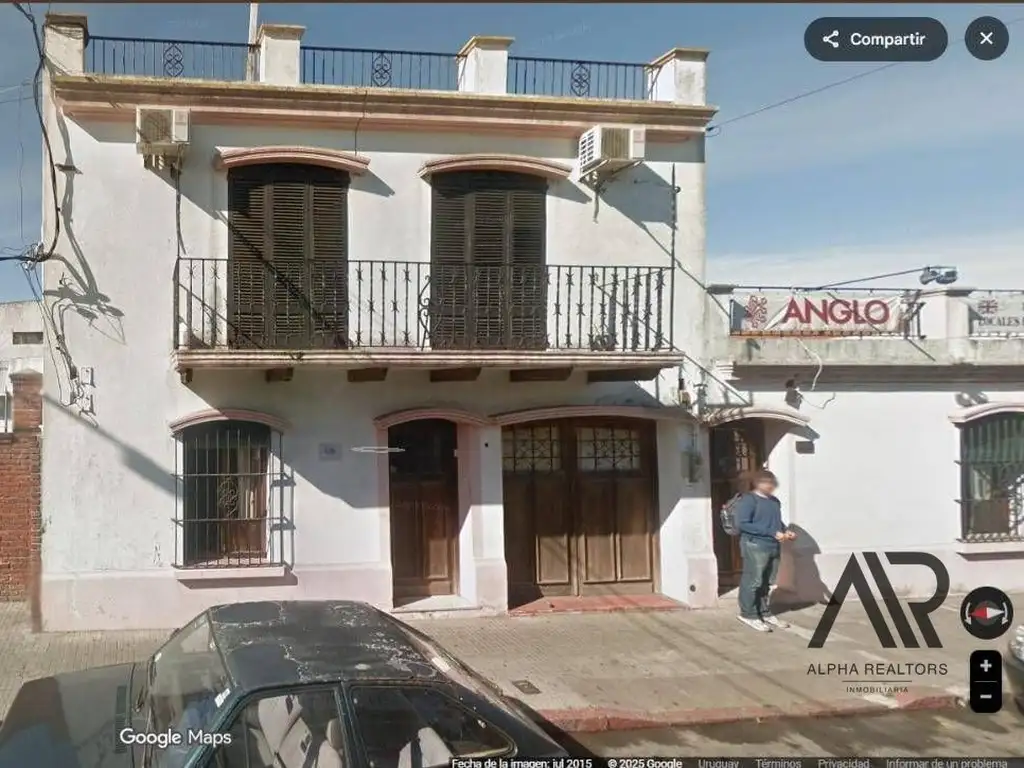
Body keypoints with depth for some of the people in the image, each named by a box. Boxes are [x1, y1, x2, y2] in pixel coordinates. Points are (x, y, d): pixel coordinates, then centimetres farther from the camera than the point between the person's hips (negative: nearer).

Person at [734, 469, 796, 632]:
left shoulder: (775, 501, 13)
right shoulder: (748, 500, -10)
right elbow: (742, 524, -17)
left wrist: (786, 531, 2)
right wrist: (771, 532, -18)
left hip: (774, 547, 8)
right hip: (755, 546, -8)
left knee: (767, 582, 14)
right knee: (753, 581, -3)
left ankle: (764, 612, 26)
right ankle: (748, 614, 7)